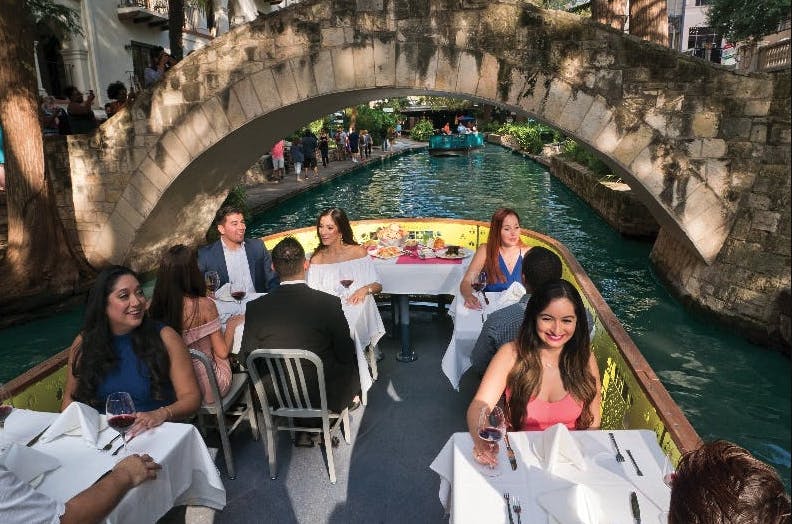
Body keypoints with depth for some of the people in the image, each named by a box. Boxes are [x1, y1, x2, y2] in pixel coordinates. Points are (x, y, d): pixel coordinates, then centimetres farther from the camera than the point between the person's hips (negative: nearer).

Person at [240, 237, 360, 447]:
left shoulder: (255, 308, -13)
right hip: (323, 396, -3)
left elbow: (247, 357, -2)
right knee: (353, 362, 24)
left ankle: (303, 430, 29)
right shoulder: (329, 303, -20)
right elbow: (346, 355, -11)